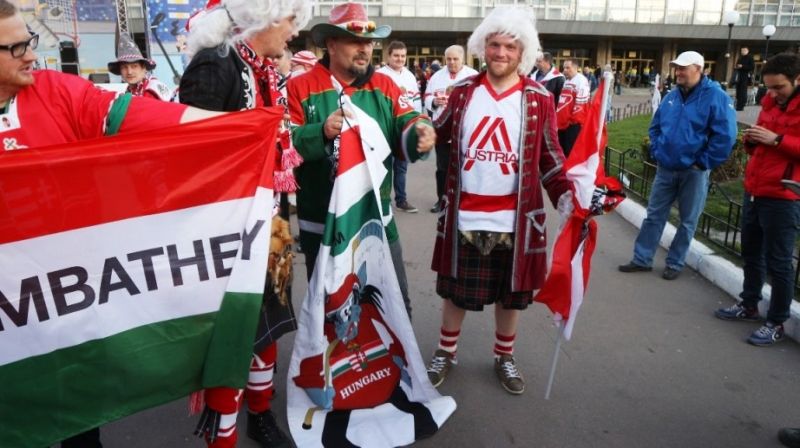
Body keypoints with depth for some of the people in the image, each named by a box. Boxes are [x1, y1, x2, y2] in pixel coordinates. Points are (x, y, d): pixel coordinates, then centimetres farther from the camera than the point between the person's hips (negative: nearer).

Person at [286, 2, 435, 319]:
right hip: (321, 224, -2)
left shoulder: (384, 86, 4)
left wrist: (420, 132, -27)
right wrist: (321, 132, -28)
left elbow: (405, 131, -4)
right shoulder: (301, 87, -6)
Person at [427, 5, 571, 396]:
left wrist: (565, 193, -12)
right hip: (465, 216, 1)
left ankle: (504, 358, 36)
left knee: (510, 294, 14)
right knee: (455, 290, 13)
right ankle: (445, 352, 35)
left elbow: (550, 157, 2)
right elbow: (438, 134, 10)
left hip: (514, 219, 0)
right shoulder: (463, 92, 3)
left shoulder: (539, 98, -1)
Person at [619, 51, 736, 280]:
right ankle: (642, 260, 19)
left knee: (687, 221, 8)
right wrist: (657, 152, 8)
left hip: (693, 172, -5)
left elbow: (725, 136, -18)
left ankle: (675, 263, 22)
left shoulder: (716, 97, -13)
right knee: (654, 215, 10)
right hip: (665, 168, 6)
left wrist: (704, 163, -15)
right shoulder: (671, 96, 6)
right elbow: (655, 126, 19)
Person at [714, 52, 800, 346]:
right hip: (753, 191, 8)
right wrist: (751, 140, 2)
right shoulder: (771, 102, 13)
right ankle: (749, 305, 34)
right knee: (751, 252, 18)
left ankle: (776, 323, 14)